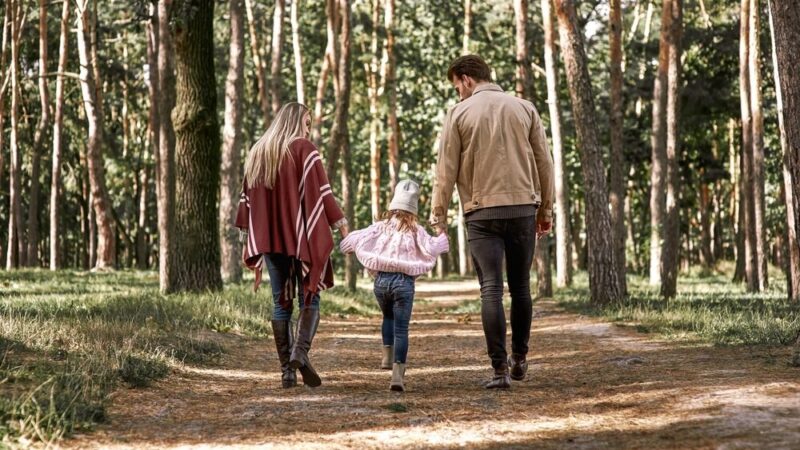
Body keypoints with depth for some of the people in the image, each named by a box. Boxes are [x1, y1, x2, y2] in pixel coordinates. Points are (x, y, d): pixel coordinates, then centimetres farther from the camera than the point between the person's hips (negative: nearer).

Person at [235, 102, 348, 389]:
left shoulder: (258, 153, 13)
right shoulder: (304, 149, -4)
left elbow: (247, 199, 14)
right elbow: (322, 192, -10)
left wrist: (250, 237, 18)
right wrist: (342, 226, -9)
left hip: (270, 239, 5)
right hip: (303, 237, -4)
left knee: (281, 303, 7)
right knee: (309, 298, 3)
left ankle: (287, 370, 2)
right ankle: (301, 350, -21)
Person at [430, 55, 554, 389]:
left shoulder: (459, 113, 0)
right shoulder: (524, 108, 9)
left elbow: (446, 169, -1)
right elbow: (544, 163, 9)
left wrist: (438, 212, 6)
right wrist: (545, 210, 16)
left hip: (482, 211, -3)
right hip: (523, 207, 3)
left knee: (491, 290, -3)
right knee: (520, 287, 15)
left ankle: (500, 368, -6)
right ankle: (519, 358, 24)